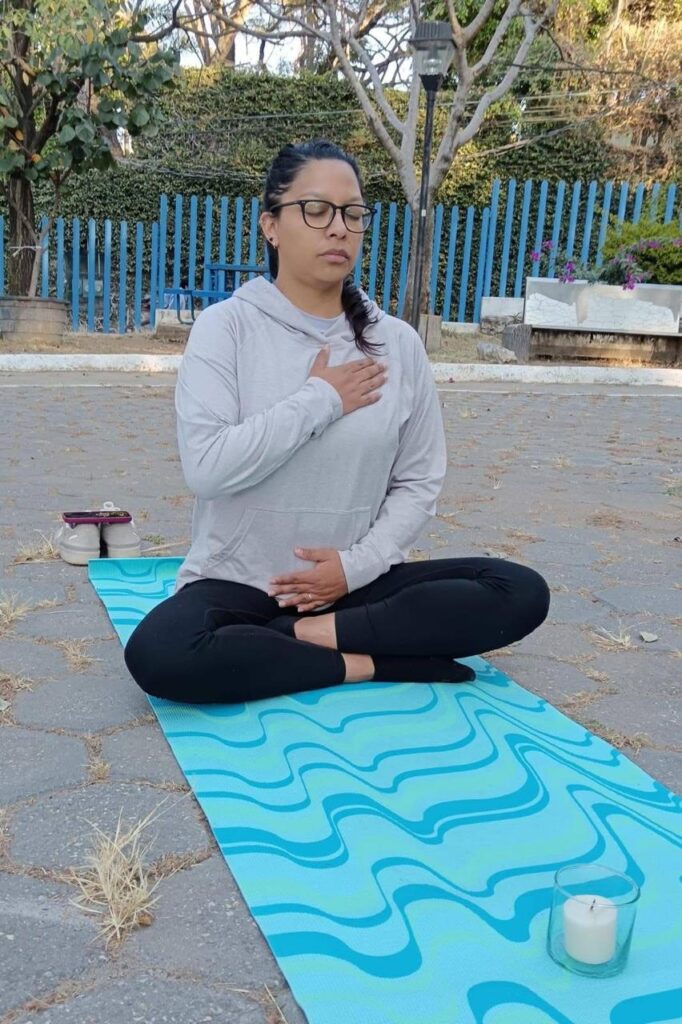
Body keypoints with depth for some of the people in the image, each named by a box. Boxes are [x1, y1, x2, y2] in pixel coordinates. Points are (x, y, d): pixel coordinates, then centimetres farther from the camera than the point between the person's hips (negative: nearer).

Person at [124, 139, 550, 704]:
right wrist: (320, 399, -16)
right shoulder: (227, 325, -7)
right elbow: (207, 467, -19)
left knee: (522, 593, -15)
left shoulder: (398, 342, 1)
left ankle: (313, 635, -14)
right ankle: (363, 664, -15)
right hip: (239, 583, -2)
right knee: (159, 654, -34)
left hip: (355, 581, 3)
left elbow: (419, 482, 3)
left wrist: (357, 565, -11)